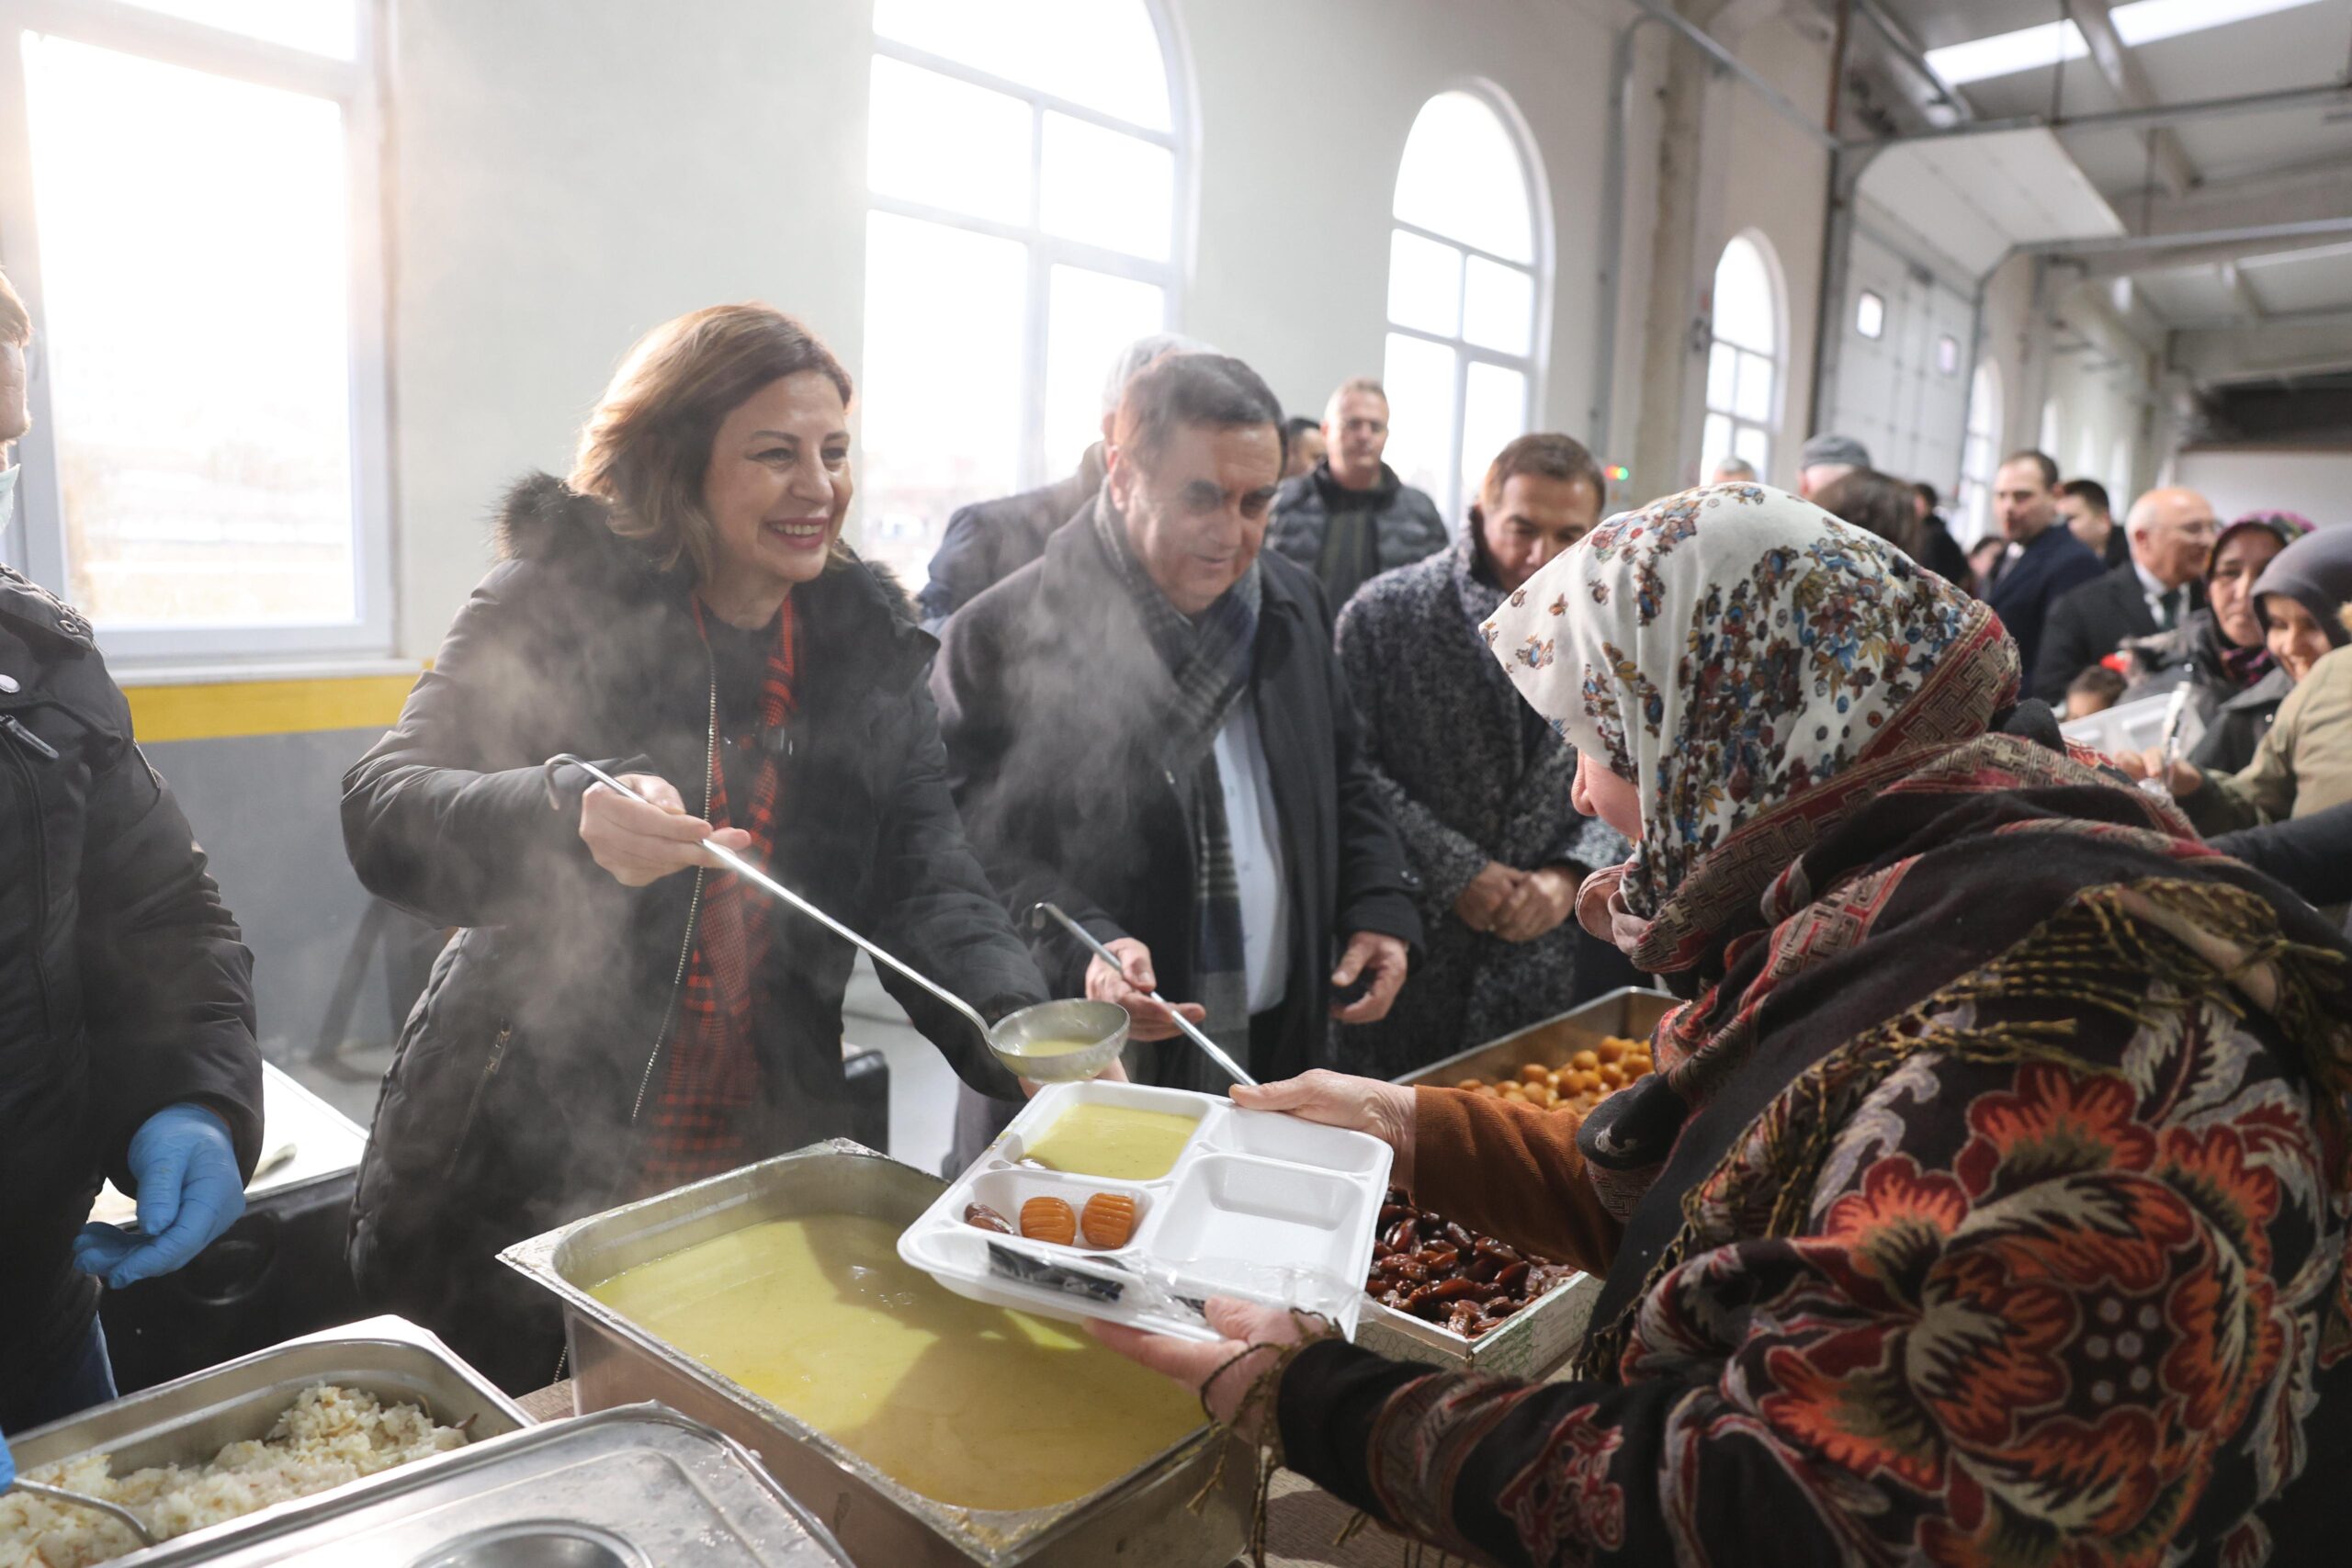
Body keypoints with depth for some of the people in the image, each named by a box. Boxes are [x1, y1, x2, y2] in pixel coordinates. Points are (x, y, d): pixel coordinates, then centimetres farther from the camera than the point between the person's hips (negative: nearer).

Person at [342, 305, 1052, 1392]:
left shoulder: (866, 640, 1)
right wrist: (567, 814, -39)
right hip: (522, 1180, -2)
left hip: (764, 1176, 3)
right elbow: (382, 815, -18)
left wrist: (1024, 1033, -24)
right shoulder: (560, 598, -9)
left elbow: (927, 883, -5)